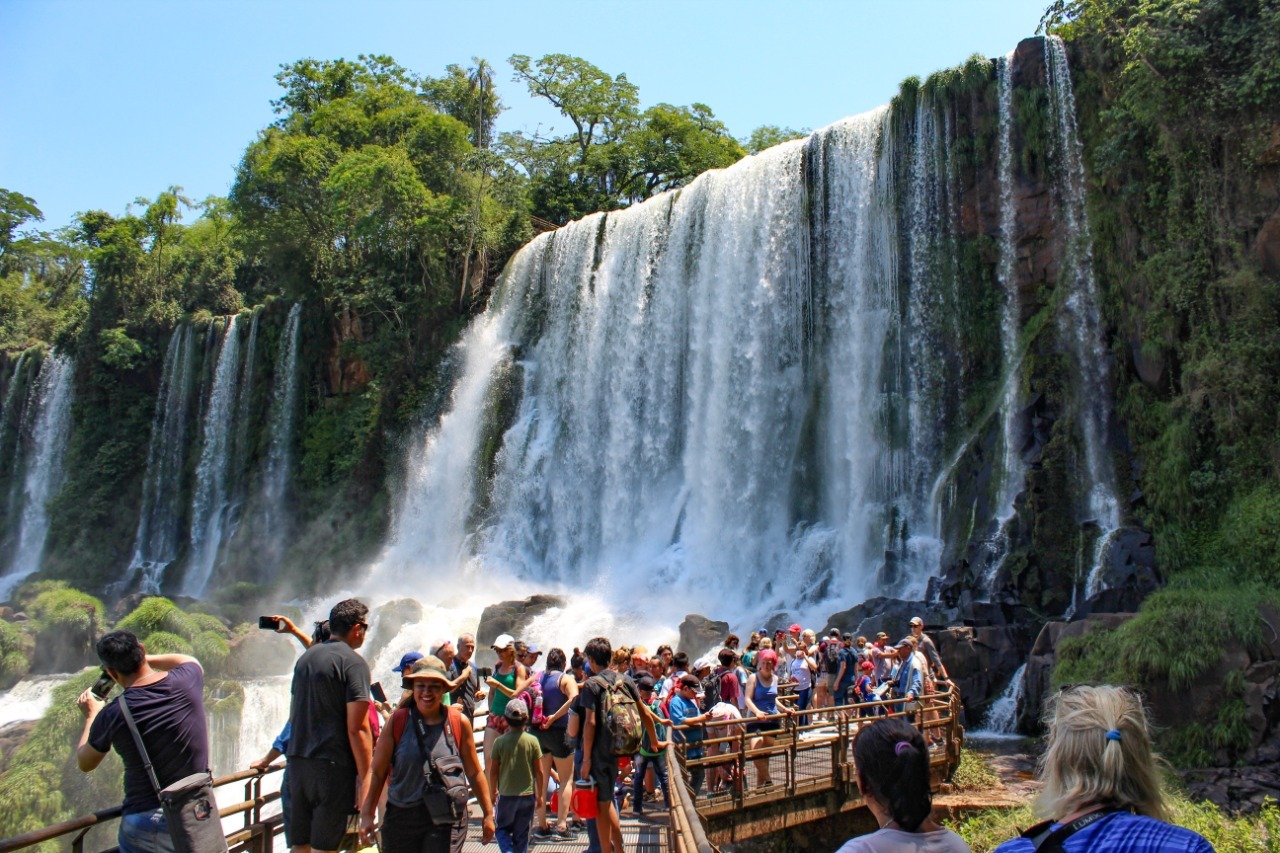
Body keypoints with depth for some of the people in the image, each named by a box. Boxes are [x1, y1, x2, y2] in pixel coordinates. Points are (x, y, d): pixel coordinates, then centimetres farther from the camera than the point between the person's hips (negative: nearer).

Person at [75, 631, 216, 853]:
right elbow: (190, 661, 22)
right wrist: (142, 658, 23)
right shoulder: (186, 680, -6)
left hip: (145, 823, -2)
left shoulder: (112, 715, -10)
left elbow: (84, 764, 11)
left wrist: (91, 715, 24)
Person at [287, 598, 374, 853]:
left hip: (298, 761, 7)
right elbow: (357, 728, -15)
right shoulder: (353, 663, -10)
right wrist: (366, 779, -13)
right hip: (332, 764, -7)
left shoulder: (306, 657, 14)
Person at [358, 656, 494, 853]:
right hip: (401, 817, 2)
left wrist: (488, 814, 11)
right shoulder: (397, 721, -1)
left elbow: (474, 773, 8)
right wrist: (367, 814, -3)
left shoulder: (459, 722, -1)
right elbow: (377, 772, 3)